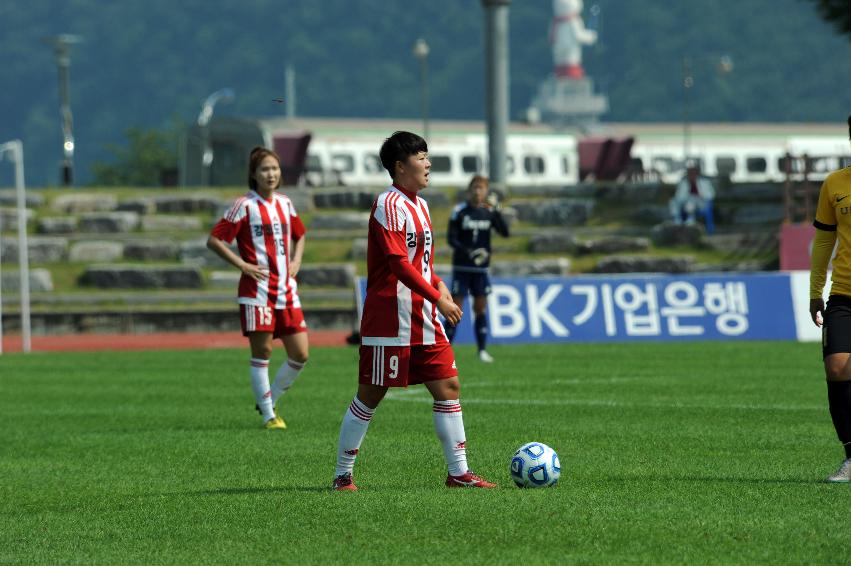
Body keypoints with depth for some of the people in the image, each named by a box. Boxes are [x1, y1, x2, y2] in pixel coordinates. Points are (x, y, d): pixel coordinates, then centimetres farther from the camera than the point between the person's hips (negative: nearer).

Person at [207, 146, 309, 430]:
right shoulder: (245, 205, -5)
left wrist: (296, 260, 12)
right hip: (257, 289, -6)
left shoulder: (285, 203, 12)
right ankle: (268, 415, 7)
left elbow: (299, 235, 30)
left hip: (286, 289, 6)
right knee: (262, 352, -2)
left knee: (300, 354, 1)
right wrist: (242, 265, -12)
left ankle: (270, 400, 21)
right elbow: (214, 240, -7)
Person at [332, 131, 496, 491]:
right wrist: (438, 299, -22)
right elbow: (399, 264, -21)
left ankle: (458, 472, 7)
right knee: (370, 396, -2)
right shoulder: (389, 205, -13)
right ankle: (343, 475, 8)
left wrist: (438, 284, 5)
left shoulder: (418, 205, 16)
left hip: (423, 319, 9)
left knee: (448, 386, 3)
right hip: (390, 318, -9)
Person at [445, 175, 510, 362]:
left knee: (480, 308, 4)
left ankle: (482, 350, 8)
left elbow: (505, 233, -5)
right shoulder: (459, 212, -4)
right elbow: (452, 239, -7)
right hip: (461, 267, -3)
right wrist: (468, 252, -22)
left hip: (481, 269, 3)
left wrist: (496, 211, -18)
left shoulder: (489, 212, 5)